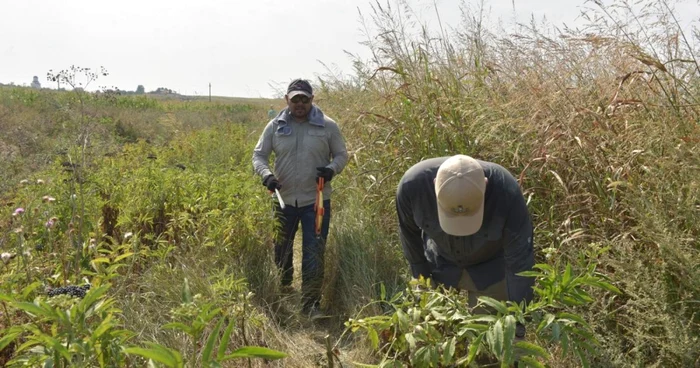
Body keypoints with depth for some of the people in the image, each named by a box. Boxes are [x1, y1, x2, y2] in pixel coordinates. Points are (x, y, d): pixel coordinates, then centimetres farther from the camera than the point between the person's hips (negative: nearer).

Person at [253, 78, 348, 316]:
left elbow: (341, 154, 4)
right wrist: (266, 174, -17)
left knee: (314, 254, -4)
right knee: (281, 249, 17)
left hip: (317, 201, -2)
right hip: (284, 199, 2)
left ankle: (311, 304, 4)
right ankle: (283, 289, 41)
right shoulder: (275, 126, 1)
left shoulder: (327, 126, -3)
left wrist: (331, 169, -18)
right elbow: (259, 155, 4)